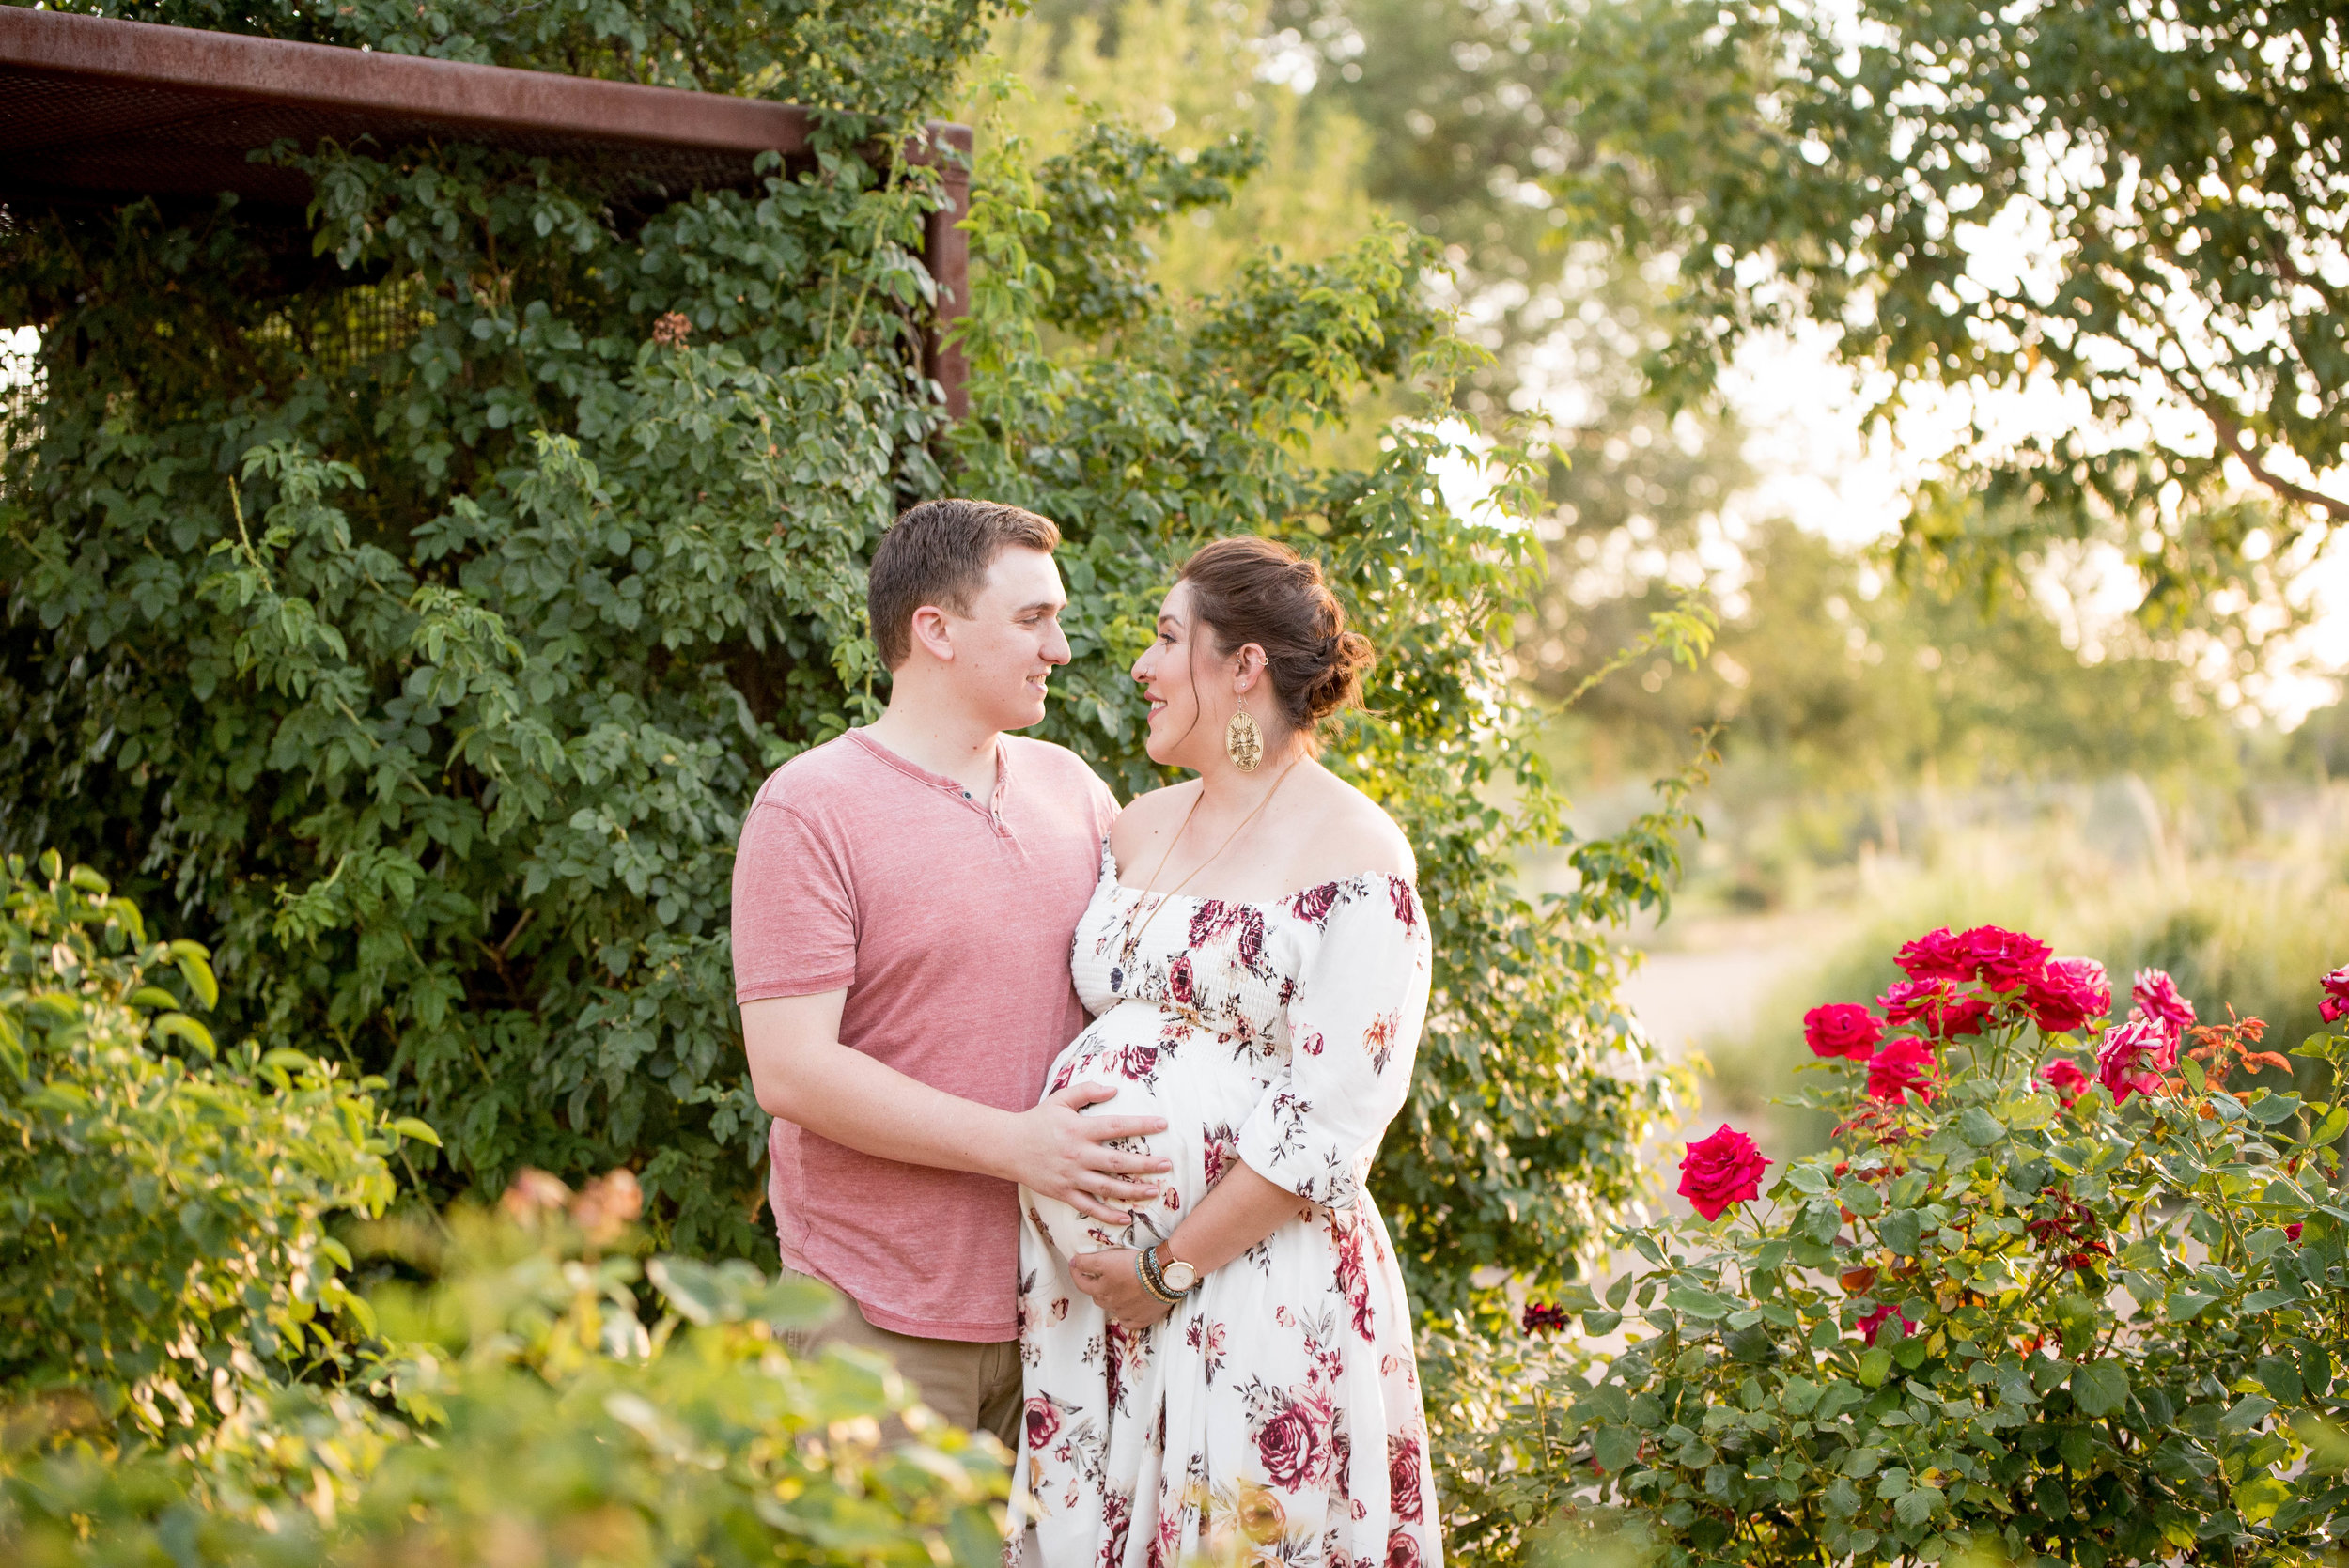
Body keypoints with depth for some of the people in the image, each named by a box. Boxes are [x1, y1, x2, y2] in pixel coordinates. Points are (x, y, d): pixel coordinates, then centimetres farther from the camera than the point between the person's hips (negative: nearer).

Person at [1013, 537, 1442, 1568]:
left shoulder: (1350, 856, -9)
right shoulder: (1138, 829, 14)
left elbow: (1333, 1122, -14)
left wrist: (1171, 1265, -13)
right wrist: (1061, 1230, 2)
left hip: (1252, 1288, -6)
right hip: (1084, 1277, 6)